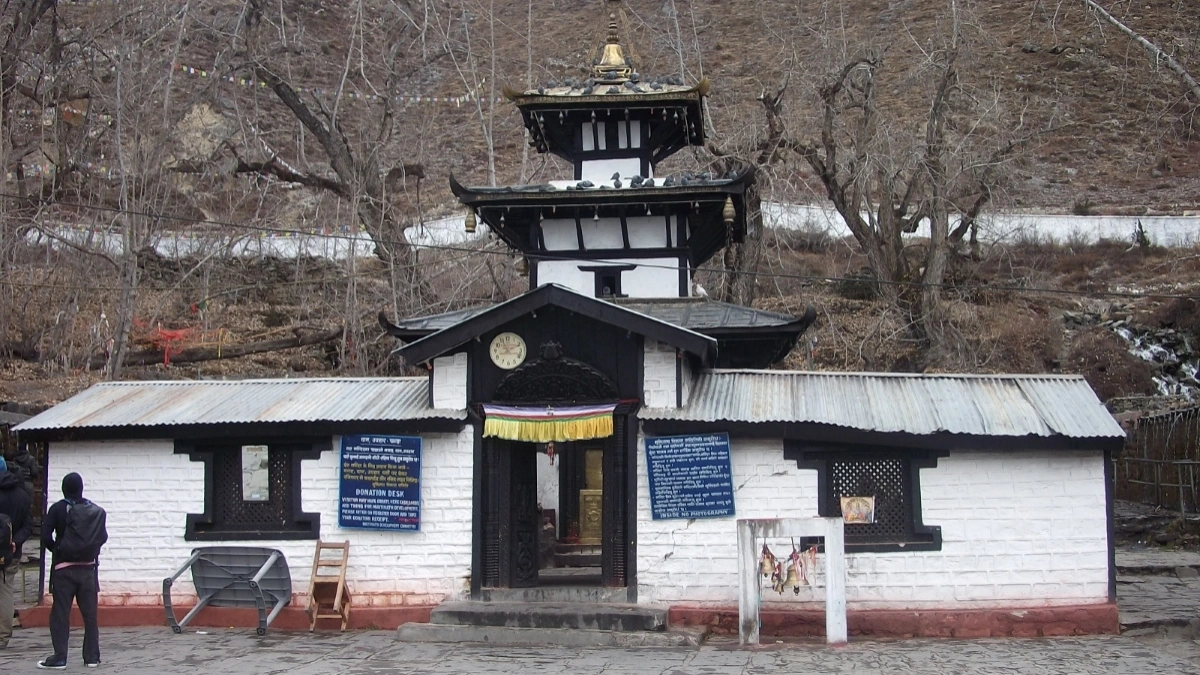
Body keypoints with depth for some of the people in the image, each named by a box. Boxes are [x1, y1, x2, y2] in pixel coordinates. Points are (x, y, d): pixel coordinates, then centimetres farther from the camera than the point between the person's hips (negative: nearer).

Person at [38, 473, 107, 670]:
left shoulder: (58, 509, -7)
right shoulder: (95, 510, 1)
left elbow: (46, 537, -11)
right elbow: (103, 537, 2)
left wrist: (56, 549, 6)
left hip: (64, 568, -3)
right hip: (88, 568, 3)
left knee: (60, 613, 2)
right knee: (90, 614, 8)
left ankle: (59, 657, -1)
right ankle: (92, 656, 9)